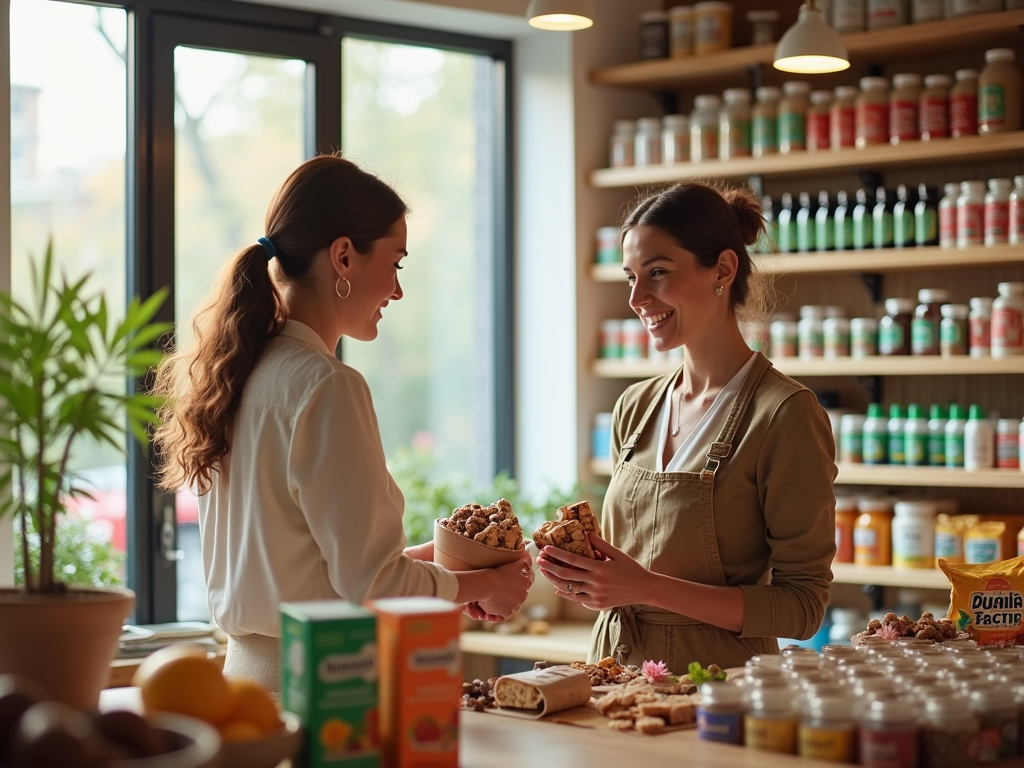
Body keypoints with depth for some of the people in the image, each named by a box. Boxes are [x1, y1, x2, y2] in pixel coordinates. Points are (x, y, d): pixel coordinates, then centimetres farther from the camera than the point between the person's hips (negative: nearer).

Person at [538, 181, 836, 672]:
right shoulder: (635, 408, 11)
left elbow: (801, 606, -10)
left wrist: (649, 588, -17)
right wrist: (586, 577, -2)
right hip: (616, 672, 5)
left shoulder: (784, 414, -9)